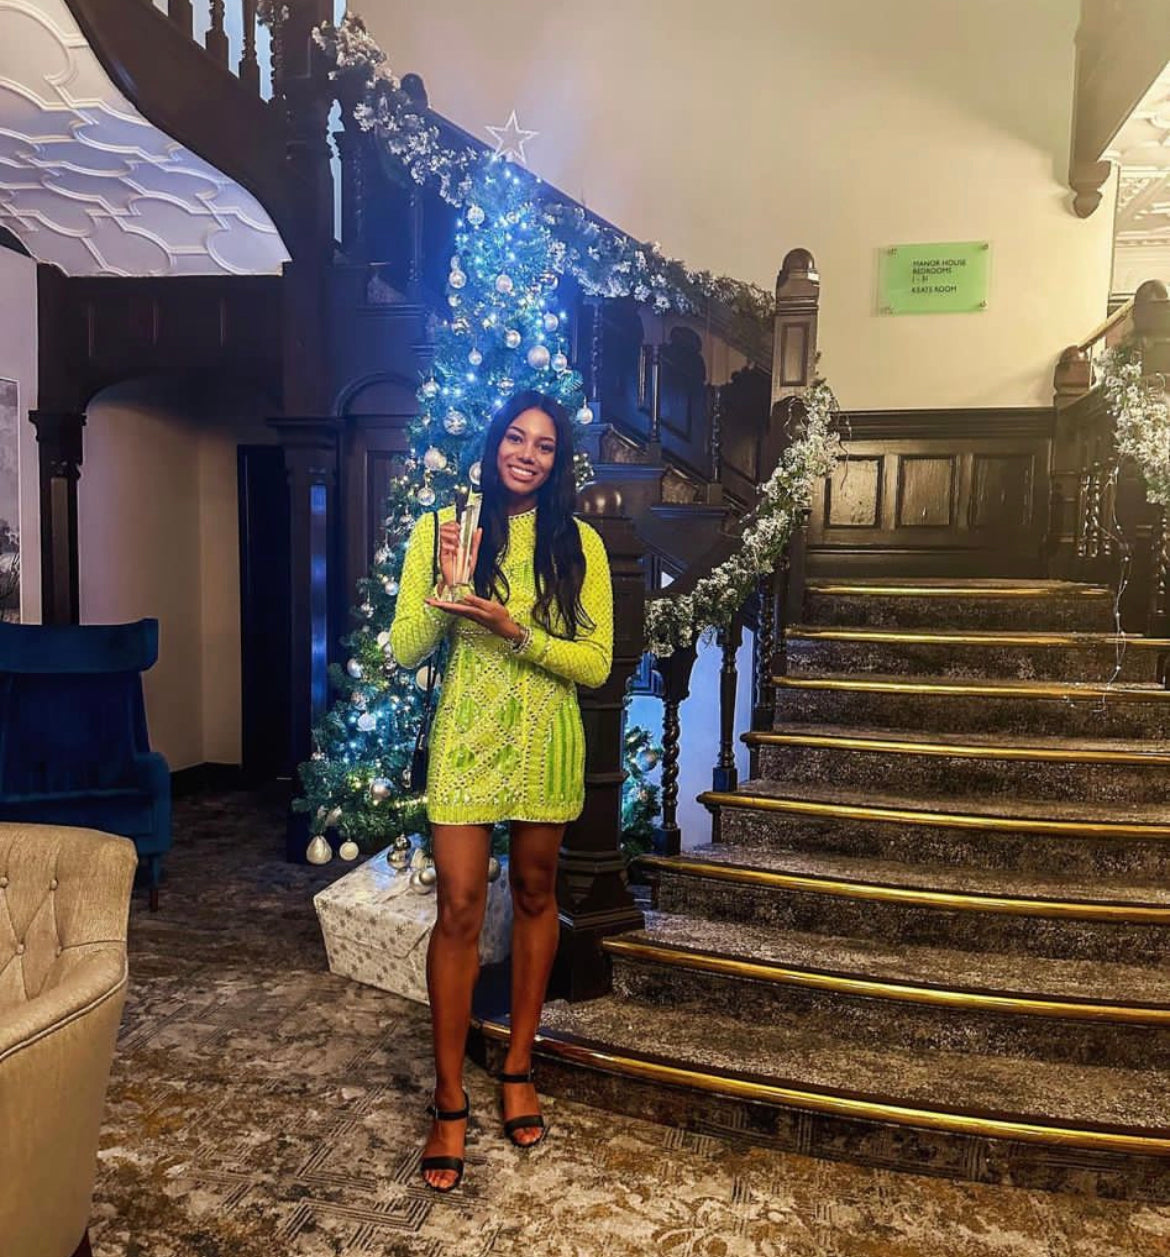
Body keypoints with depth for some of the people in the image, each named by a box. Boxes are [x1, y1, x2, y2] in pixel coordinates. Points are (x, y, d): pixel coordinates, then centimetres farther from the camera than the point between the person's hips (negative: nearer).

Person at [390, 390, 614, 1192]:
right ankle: (450, 1101, 17)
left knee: (535, 897, 14)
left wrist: (513, 629, -19)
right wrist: (446, 589, -20)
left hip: (546, 743, 1)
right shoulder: (442, 527, -2)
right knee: (460, 910, -1)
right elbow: (404, 652, -3)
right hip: (466, 738, -1)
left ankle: (519, 1067, 34)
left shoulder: (579, 543, -1)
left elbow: (596, 663, -6)